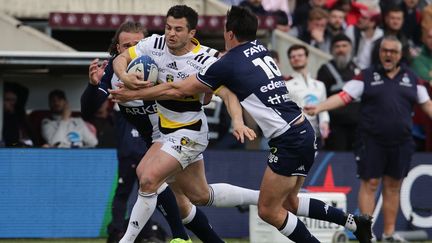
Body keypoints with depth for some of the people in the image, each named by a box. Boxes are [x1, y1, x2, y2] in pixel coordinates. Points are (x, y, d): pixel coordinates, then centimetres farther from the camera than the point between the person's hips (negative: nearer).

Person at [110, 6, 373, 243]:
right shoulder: (260, 48, 12)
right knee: (288, 202, 20)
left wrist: (132, 94, 8)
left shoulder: (227, 65, -9)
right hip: (305, 131, 8)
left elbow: (178, 90, -1)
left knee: (269, 211, 2)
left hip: (289, 140, -8)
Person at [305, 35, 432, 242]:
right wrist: (319, 107, -15)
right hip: (372, 141, -3)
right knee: (370, 184, -3)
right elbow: (344, 96, -3)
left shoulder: (411, 78, 11)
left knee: (393, 186, 8)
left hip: (401, 142, 3)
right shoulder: (367, 76, 4)